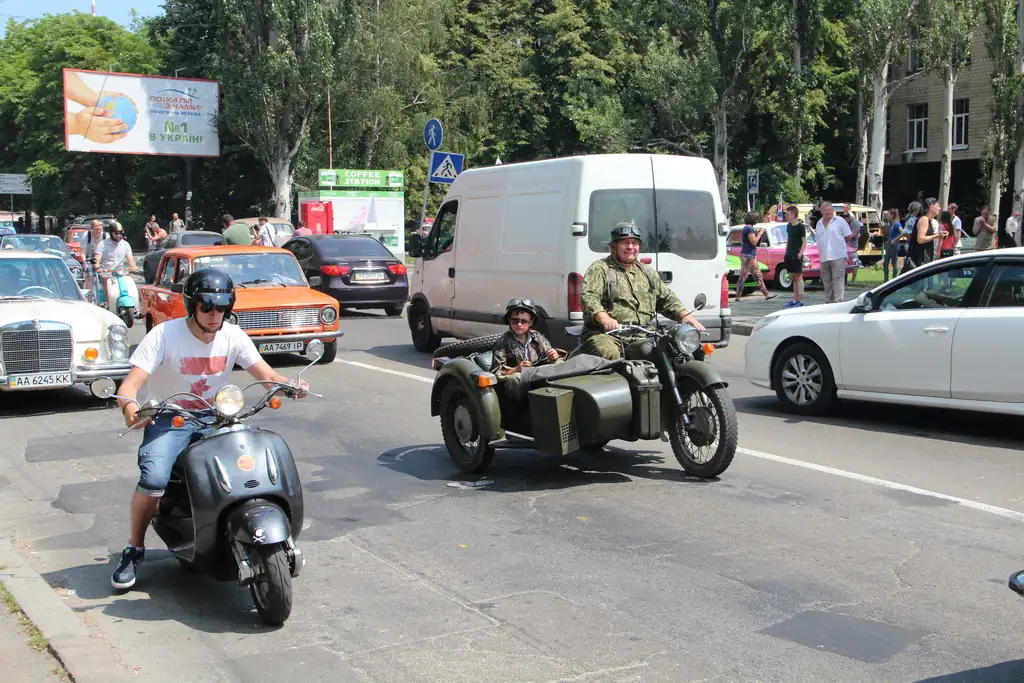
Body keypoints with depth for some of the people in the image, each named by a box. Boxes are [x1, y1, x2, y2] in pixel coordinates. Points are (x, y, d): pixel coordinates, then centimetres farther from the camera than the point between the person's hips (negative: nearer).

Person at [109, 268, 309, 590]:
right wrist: (129, 406, -46)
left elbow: (267, 374, -8)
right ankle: (134, 550, -5)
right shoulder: (164, 335, -15)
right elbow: (130, 384, -22)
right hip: (167, 419, -3)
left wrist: (290, 386, -31)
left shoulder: (232, 336, -5)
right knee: (154, 478, -29)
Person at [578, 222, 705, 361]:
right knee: (610, 355, -37)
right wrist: (604, 318, -31)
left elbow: (666, 298, 27)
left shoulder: (647, 272, 25)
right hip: (607, 335, -5)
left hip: (642, 335, 5)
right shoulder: (600, 269, 4)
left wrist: (685, 315, 7)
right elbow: (588, 297, -11)